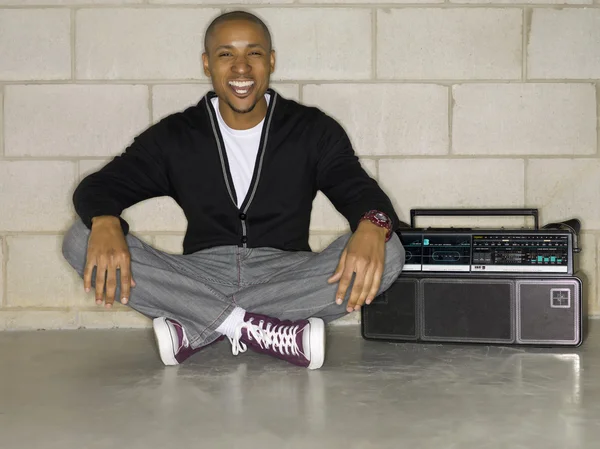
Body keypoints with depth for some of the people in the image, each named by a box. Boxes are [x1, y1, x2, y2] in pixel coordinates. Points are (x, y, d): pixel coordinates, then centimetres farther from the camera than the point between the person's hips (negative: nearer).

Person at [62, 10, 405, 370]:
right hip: (201, 279, 1)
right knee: (81, 240, -21)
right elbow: (97, 187, 0)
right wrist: (105, 222, -26)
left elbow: (360, 190, -7)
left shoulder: (313, 130, 5)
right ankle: (267, 333, -30)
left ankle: (194, 330, -28)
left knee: (388, 251, -28)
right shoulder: (175, 136, 7)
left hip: (285, 278, 0)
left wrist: (373, 225, -34)